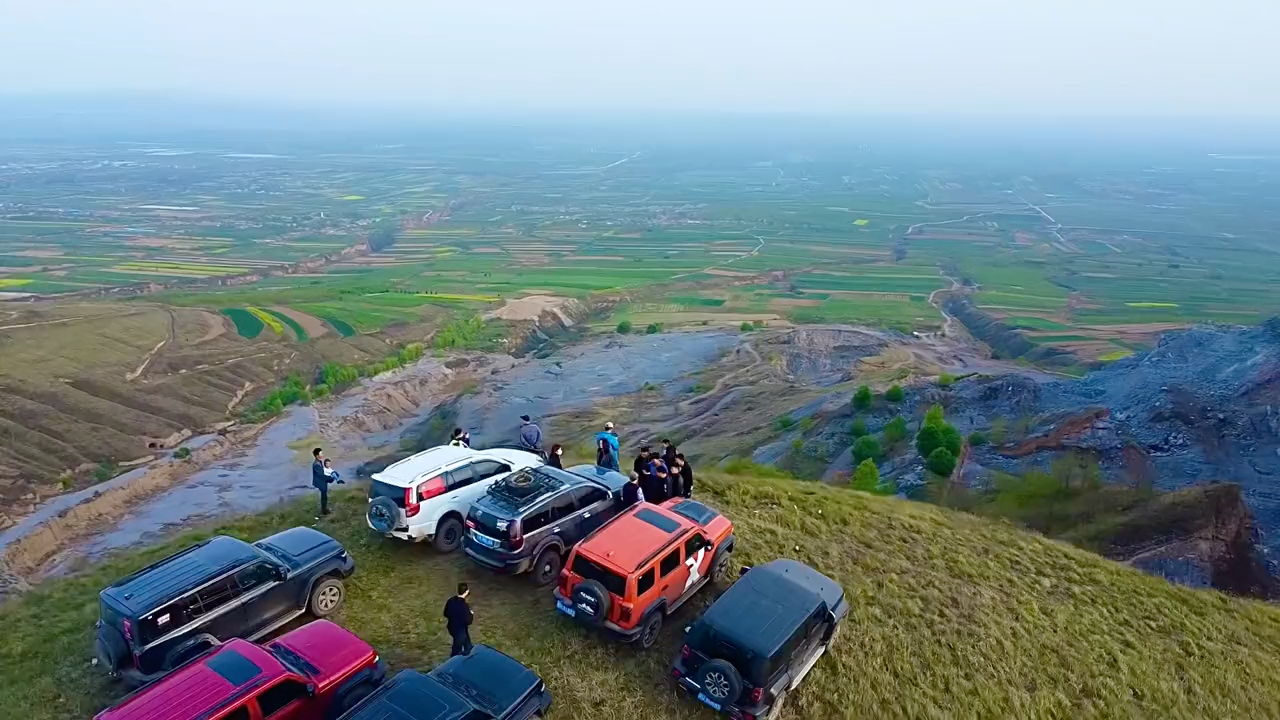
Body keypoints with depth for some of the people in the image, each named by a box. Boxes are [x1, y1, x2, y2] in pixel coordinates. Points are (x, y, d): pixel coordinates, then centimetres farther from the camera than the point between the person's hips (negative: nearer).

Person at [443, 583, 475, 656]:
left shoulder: (450, 600, -10)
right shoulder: (464, 606, -31)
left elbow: (445, 614, 3)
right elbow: (468, 621, -24)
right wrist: (472, 615, -5)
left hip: (452, 627, 7)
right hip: (460, 630, -7)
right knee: (457, 648, 16)